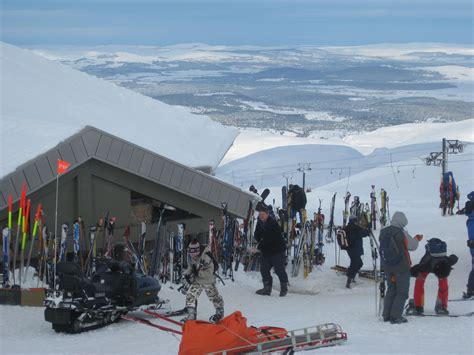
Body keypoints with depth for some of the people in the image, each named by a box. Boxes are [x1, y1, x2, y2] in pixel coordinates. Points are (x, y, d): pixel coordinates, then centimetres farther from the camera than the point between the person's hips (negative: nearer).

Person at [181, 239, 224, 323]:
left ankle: (220, 312, 36)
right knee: (190, 295, -8)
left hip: (208, 281, -5)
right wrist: (186, 274, -12)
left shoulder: (206, 258, -31)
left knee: (214, 296, 12)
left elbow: (209, 272, -27)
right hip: (197, 281, 5)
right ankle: (191, 315, 0)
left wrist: (198, 272, -36)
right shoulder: (190, 258, -10)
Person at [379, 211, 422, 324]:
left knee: (391, 289, 19)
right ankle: (395, 316, -2)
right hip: (401, 267, -6)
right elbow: (412, 246, -7)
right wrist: (416, 239, 13)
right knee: (402, 291, 4)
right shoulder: (402, 233, -18)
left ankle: (387, 315, 18)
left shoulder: (383, 232, -1)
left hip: (387, 266, 6)